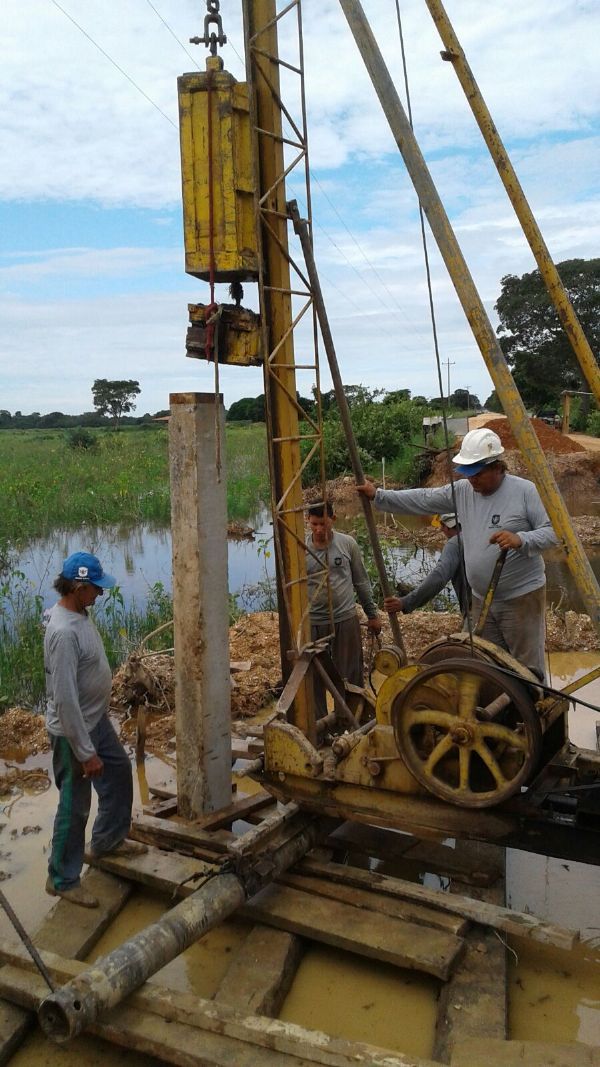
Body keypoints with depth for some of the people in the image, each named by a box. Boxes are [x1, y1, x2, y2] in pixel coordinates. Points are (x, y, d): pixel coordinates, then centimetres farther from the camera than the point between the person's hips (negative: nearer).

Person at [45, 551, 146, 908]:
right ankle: (62, 879, 24)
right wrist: (86, 753, -25)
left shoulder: (81, 614, -1)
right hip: (74, 731, -10)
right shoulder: (63, 632, -32)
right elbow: (65, 700, -30)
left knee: (120, 775, 24)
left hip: (98, 721, 10)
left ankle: (107, 841, 44)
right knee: (75, 806, 5)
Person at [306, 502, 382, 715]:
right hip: (312, 623, 0)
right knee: (314, 679, 8)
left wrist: (372, 614, 11)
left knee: (351, 677, 8)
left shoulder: (347, 544, 0)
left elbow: (361, 582, 8)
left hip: (345, 620, 0)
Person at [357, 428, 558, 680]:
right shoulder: (462, 491, 3)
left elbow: (553, 531, -13)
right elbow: (422, 500, 5)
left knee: (527, 669, -1)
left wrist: (520, 540, -30)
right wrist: (378, 496, -1)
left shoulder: (524, 491, -12)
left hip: (522, 597, -6)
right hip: (482, 600, 6)